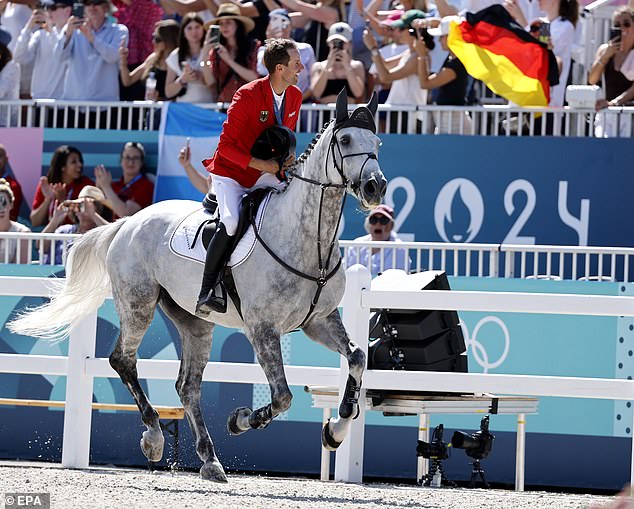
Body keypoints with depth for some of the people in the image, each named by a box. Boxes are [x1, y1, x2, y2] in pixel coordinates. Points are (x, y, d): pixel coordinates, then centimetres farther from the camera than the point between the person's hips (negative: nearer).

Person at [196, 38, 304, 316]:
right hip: (230, 172, -7)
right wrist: (261, 164, -25)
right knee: (232, 221, -31)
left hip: (264, 175, 7)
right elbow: (226, 146, -20)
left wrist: (288, 156, -4)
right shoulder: (248, 96, -21)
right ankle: (207, 292, -22)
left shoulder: (295, 96, 0)